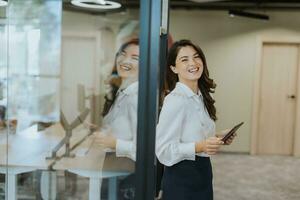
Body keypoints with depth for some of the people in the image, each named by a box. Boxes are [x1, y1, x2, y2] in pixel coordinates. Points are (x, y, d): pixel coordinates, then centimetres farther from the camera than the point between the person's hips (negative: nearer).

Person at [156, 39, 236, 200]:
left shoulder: (201, 97, 7)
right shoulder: (175, 99, -19)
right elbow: (163, 149, -21)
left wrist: (217, 139, 3)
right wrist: (199, 147, -32)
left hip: (203, 172, 8)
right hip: (181, 176, -8)